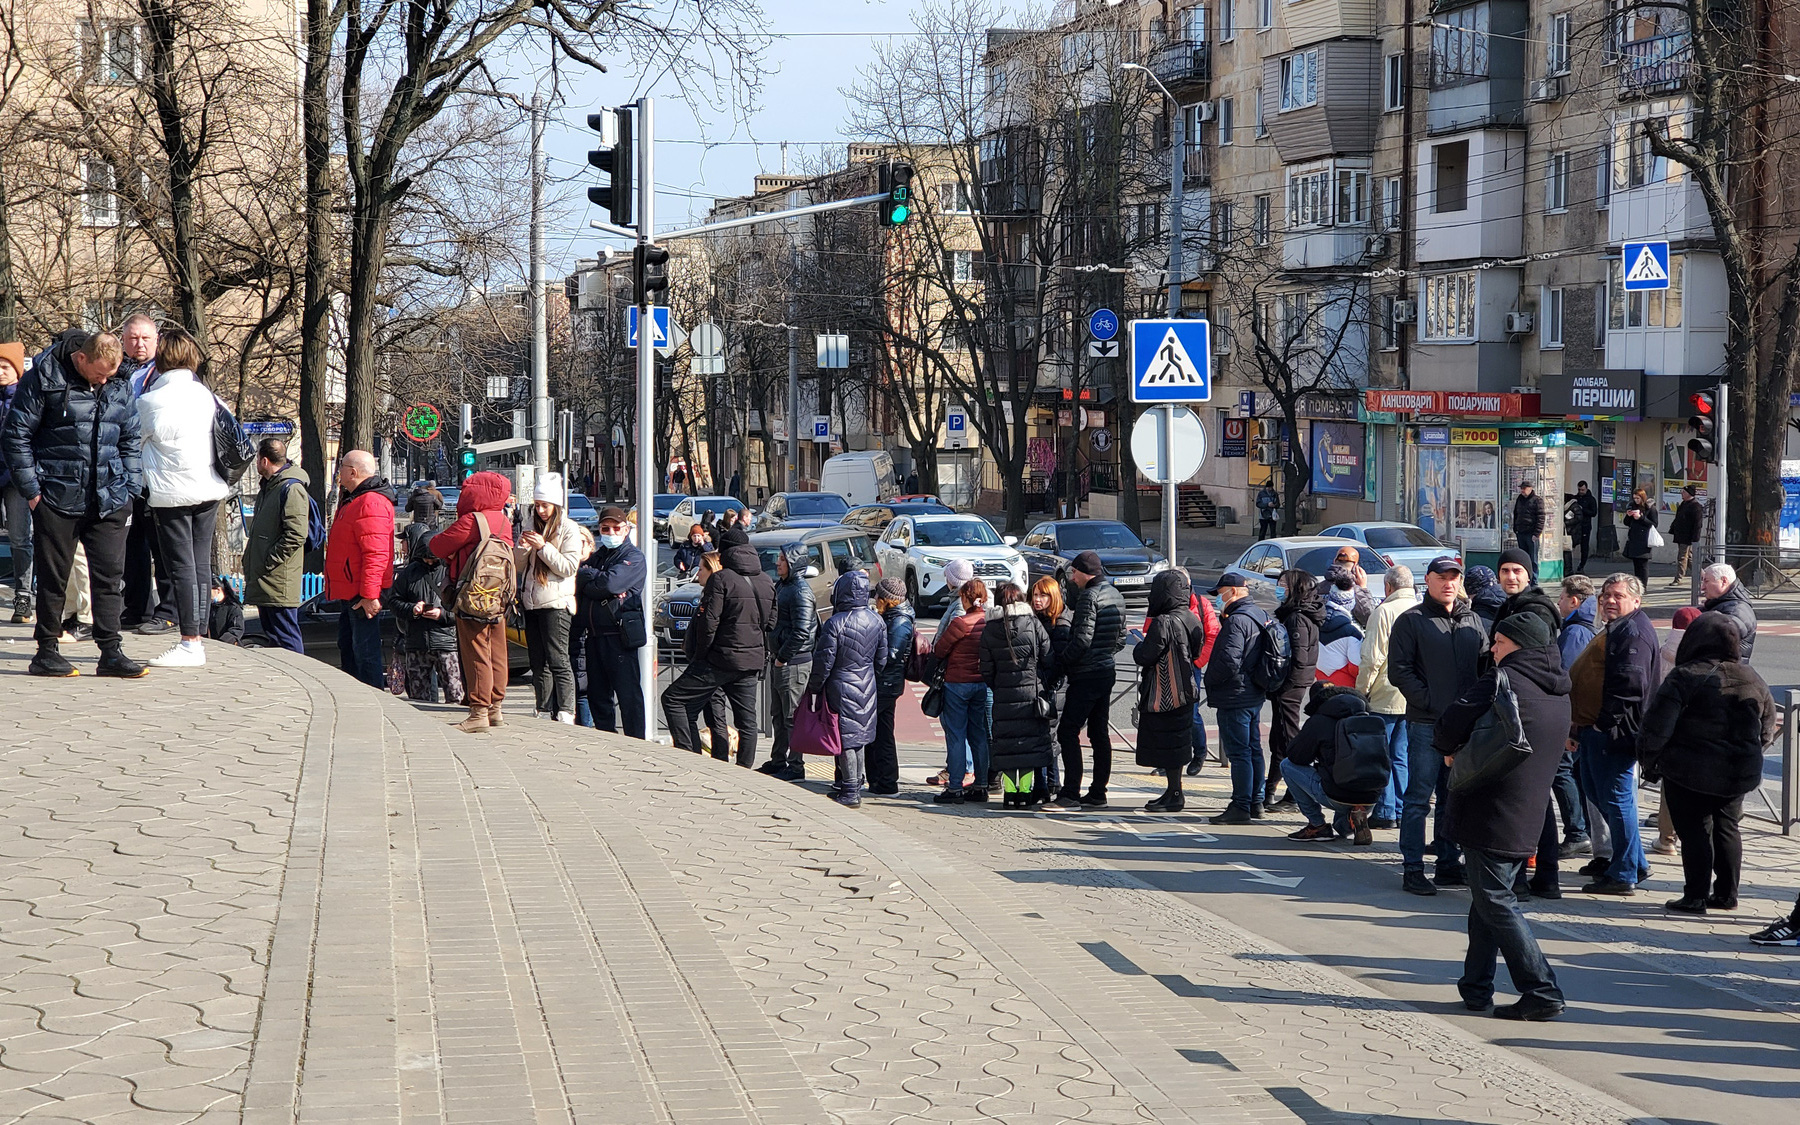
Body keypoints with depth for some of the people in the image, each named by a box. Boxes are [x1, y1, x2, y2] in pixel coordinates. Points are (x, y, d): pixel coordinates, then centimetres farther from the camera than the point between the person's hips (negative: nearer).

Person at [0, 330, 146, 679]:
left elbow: (130, 440, 19)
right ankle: (46, 650, 12)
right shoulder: (44, 378, -6)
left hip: (109, 502, 4)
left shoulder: (120, 386, 9)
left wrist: (131, 489, 10)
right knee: (53, 577, 3)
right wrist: (31, 490, -7)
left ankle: (111, 651, 4)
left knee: (109, 575, 1)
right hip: (57, 498, -4)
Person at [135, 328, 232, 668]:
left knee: (181, 566, -5)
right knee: (201, 564, 9)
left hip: (172, 493, -5)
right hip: (209, 488, 6)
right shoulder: (205, 394, 5)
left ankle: (190, 643, -8)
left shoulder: (150, 401, -9)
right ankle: (198, 636, 11)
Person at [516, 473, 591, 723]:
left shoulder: (569, 529, -2)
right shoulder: (532, 526, 16)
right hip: (532, 603, 6)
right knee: (538, 662, 7)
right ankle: (544, 712, 11)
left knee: (557, 660, -10)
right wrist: (524, 547, -4)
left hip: (556, 603, -6)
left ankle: (566, 713, -11)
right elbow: (518, 565, 15)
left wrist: (543, 547, -16)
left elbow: (569, 566, -11)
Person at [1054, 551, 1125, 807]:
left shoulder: (1089, 596, -16)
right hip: (1107, 671, 9)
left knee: (1068, 731, -6)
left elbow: (1083, 639, -21)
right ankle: (1098, 793, 11)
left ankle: (1071, 792, -10)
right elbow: (1120, 637, 16)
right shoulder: (1116, 595, 12)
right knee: (1100, 733, 10)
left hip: (1086, 675, -9)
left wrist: (1063, 659, -9)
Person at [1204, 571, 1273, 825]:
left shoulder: (1237, 621, -18)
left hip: (1234, 697, -10)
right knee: (1254, 749, 15)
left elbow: (1229, 661, -26)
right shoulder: (1259, 616, 12)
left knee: (1238, 752, -7)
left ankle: (1241, 806, -7)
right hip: (1254, 696, 10)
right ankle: (1256, 802, 21)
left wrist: (1210, 679, -8)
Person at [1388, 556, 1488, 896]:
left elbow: (1486, 665, 16)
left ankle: (1448, 865, 18)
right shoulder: (1412, 621, -1)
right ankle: (1413, 869, -2)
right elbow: (1399, 670, -6)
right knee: (1419, 798, -4)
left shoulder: (1472, 621, 14)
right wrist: (1431, 702, -14)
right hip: (1426, 724, -5)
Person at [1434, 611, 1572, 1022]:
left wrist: (1450, 750, 6)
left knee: (1495, 903, -4)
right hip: (1528, 819, 8)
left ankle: (1542, 992, -9)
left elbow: (1452, 723, -17)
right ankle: (1476, 986, 23)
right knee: (1490, 899, 18)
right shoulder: (1558, 694, 13)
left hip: (1490, 814, -8)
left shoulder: (1503, 680, -14)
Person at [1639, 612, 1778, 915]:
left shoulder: (1685, 677, -15)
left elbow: (1657, 726, -17)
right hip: (1739, 774, 5)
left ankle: (1696, 896, 1)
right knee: (1726, 829, 16)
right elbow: (1768, 727, 14)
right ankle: (1726, 894, 21)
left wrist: (1648, 760, -4)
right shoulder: (1752, 680, 4)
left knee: (1694, 831, 2)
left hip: (1690, 774, -5)